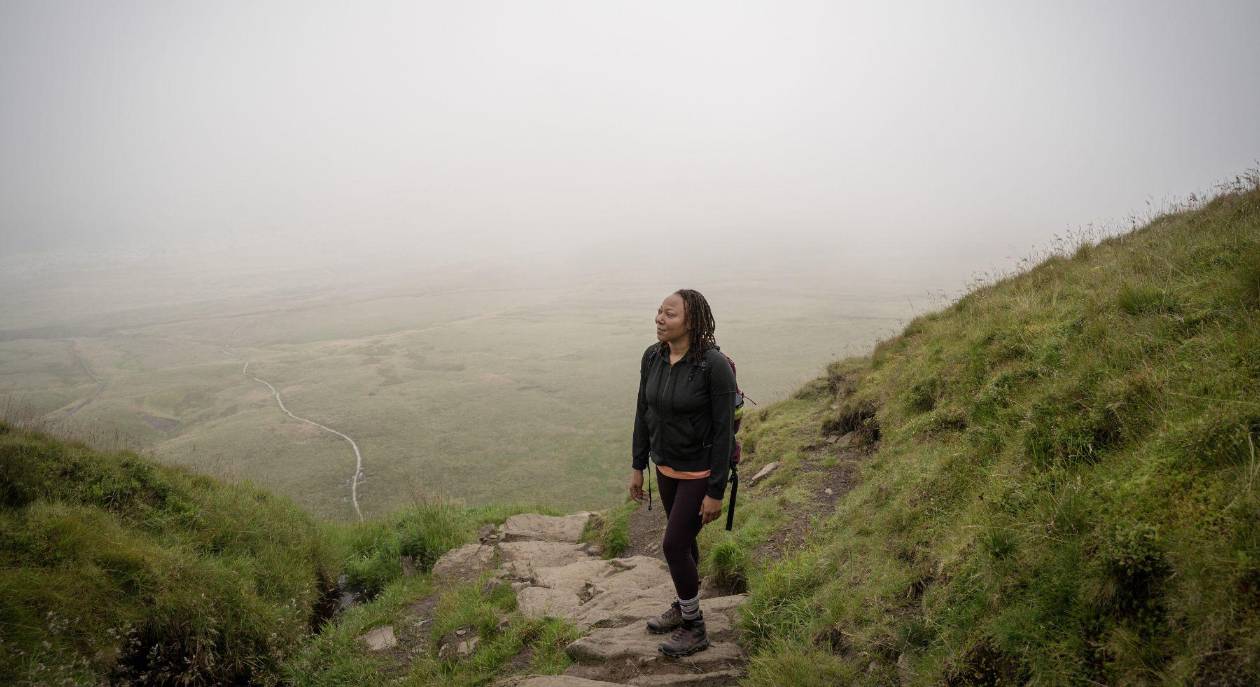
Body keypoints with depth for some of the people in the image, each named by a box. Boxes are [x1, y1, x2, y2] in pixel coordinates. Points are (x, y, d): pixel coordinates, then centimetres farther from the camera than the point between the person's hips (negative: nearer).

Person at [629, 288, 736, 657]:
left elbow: (724, 429, -21)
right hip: (667, 467, 6)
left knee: (674, 545, -2)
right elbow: (643, 413, 5)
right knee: (682, 540, 21)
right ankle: (684, 607, 43)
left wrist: (716, 492, -18)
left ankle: (695, 630, 19)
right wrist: (637, 466, 8)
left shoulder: (714, 365, -25)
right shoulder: (652, 357, -6)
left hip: (700, 471, -6)